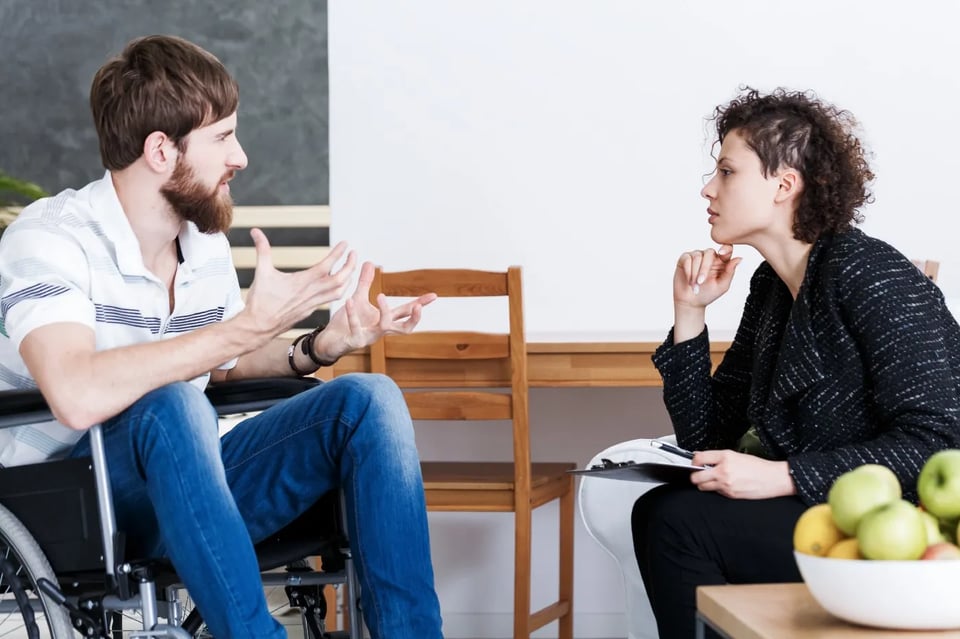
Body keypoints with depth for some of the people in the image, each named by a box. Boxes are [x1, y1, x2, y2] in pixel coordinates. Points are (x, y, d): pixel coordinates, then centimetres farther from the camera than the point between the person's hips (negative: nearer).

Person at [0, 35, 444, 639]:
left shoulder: (206, 243, 6)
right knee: (169, 404, -37)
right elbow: (79, 396, -35)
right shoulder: (49, 238, -18)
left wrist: (319, 347, -1)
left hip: (185, 483, 7)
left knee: (369, 399, -11)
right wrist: (253, 324, -31)